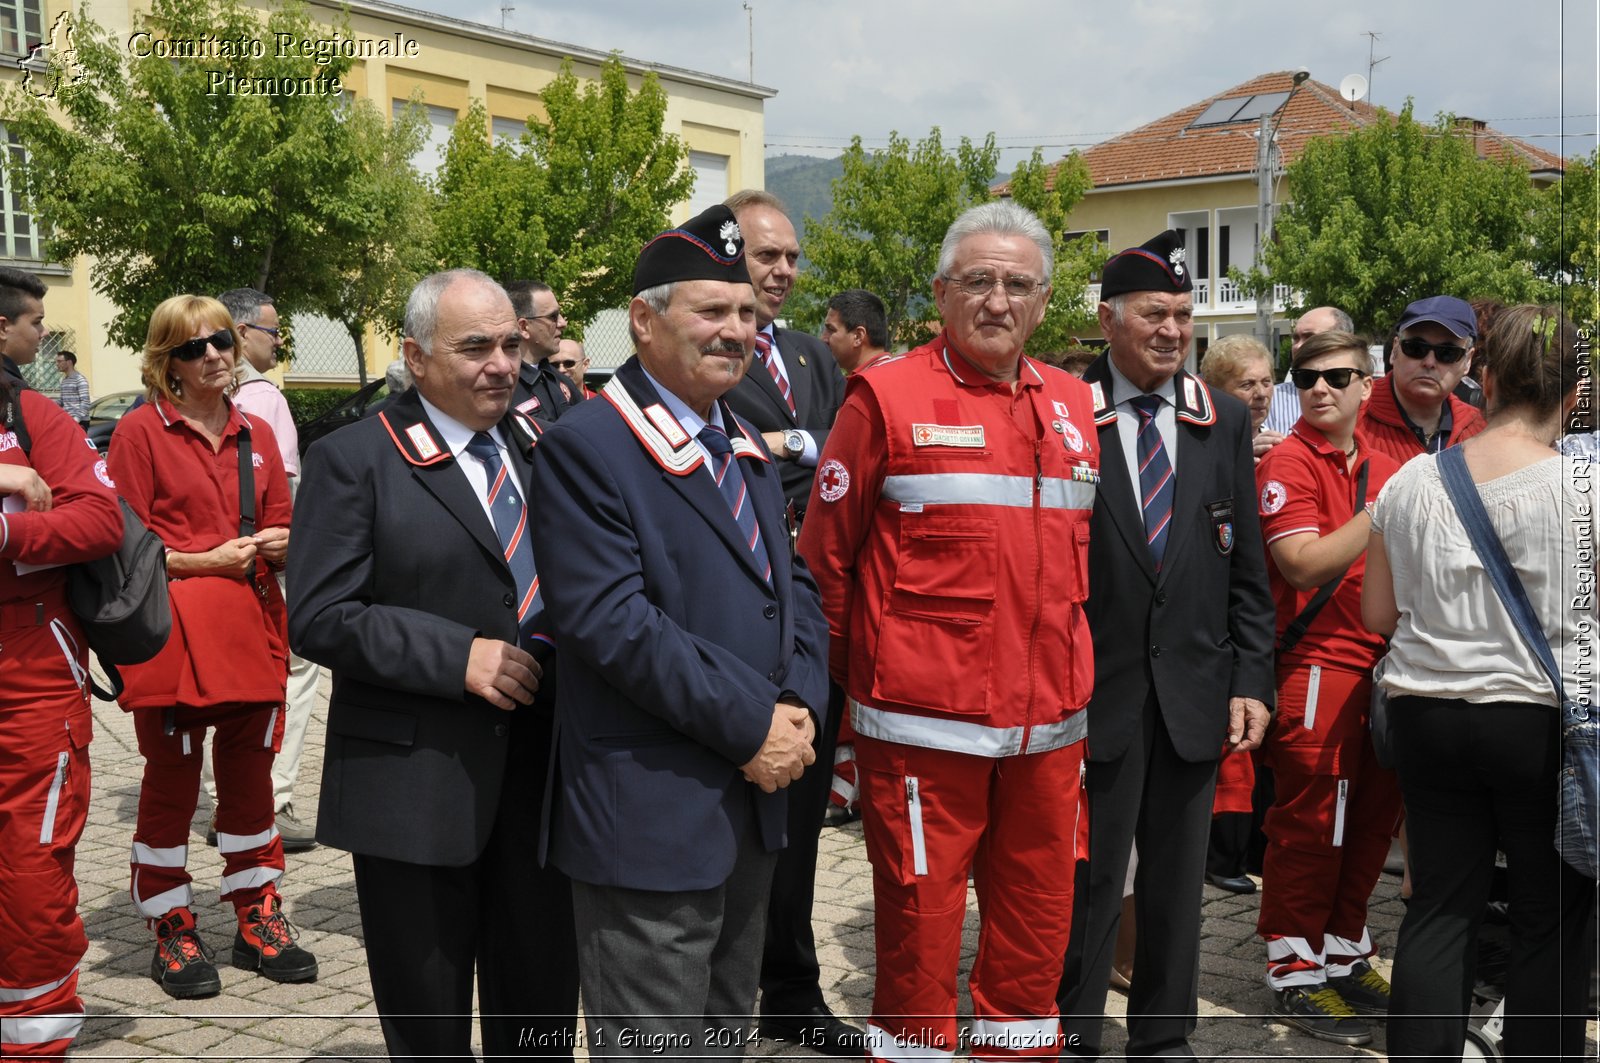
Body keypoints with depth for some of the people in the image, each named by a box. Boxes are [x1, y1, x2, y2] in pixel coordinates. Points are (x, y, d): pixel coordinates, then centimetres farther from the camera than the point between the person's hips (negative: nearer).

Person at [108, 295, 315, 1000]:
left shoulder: (256, 434, 12)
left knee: (250, 779, 12)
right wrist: (206, 561, -15)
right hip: (173, 636, -5)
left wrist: (282, 543, -4)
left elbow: (281, 528, 18)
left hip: (251, 630, 5)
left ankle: (259, 922, 25)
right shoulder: (140, 431, -4)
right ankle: (172, 934, 19)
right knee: (171, 786, 5)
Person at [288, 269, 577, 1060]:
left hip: (537, 769, 4)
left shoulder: (539, 448, 9)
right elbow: (317, 617, -12)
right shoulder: (355, 460, -6)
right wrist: (458, 656, -19)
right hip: (415, 782, -4)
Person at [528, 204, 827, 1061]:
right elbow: (609, 622, -21)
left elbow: (793, 584, 14)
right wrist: (753, 725, -19)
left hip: (753, 799, 8)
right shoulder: (585, 446, -13)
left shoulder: (743, 446, 14)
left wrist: (800, 707, -5)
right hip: (650, 817, -8)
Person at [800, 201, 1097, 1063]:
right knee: (920, 934, 4)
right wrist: (848, 680, 1)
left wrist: (1071, 680, 16)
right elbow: (824, 553, -2)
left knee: (1036, 931, 15)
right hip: (924, 724, -5)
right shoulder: (887, 396, -5)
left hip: (1049, 723, 5)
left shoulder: (1072, 404, 11)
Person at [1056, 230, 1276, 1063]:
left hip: (1195, 690, 4)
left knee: (1178, 880, 14)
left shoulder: (1225, 420, 6)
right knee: (1087, 876, 6)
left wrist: (1252, 680, 2)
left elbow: (1246, 568, 7)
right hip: (1094, 686, -3)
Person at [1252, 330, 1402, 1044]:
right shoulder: (1288, 463, -7)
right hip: (1317, 665, -7)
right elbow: (1305, 565, -18)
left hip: (1381, 663, 7)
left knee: (1372, 817, 13)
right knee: (1310, 822, -1)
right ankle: (1295, 974, 11)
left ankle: (1345, 953, 28)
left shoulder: (1384, 468, 14)